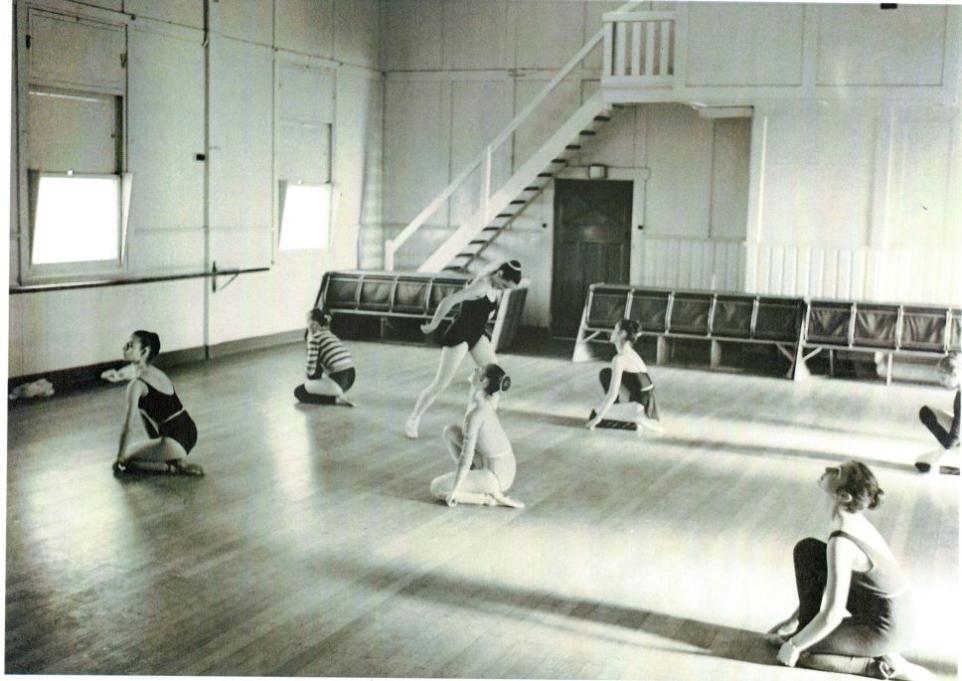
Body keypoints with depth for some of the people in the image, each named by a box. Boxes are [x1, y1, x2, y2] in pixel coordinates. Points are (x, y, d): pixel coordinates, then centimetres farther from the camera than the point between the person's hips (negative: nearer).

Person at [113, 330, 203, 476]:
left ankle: (174, 467, -6)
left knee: (124, 462, 7)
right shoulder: (158, 373, 15)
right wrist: (153, 446, 32)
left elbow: (127, 427, -11)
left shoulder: (137, 384, -11)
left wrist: (119, 460, -1)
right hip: (189, 432, 9)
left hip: (175, 441, -8)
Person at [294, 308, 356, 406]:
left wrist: (310, 375, 9)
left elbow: (311, 368, -11)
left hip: (338, 380, -8)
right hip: (351, 378, 9)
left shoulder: (315, 337, -5)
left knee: (298, 392, 7)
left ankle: (336, 399, -6)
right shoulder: (331, 334, 19)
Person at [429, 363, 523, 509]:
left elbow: (466, 455, -23)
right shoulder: (482, 401, 3)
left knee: (436, 488, -2)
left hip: (495, 477, -8)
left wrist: (454, 490, -16)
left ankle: (492, 497, -4)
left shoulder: (475, 413, -25)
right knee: (450, 431, 10)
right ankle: (473, 479, 12)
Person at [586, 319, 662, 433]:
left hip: (640, 409, -8)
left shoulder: (619, 359, -15)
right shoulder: (631, 354, 13)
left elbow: (612, 393, -19)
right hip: (647, 406, 8)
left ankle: (634, 419, -1)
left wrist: (598, 418, -14)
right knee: (606, 373, 14)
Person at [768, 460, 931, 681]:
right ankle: (806, 628, 10)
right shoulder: (853, 520, -3)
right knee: (806, 550, 1)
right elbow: (829, 577, 12)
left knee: (797, 653, -2)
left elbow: (832, 615, -30)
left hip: (883, 631, -8)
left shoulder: (842, 543, -32)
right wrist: (793, 620, 15)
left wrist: (795, 645, -14)